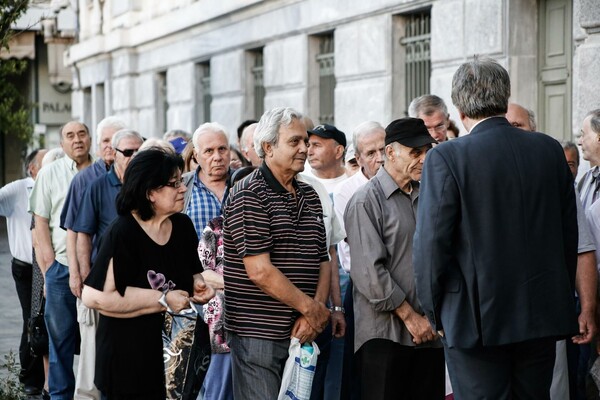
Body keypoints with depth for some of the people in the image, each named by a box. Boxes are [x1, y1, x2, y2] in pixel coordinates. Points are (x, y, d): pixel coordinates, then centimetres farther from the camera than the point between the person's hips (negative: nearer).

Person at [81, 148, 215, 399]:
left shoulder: (183, 225, 6)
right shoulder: (123, 233, -16)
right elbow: (94, 296, -24)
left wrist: (198, 284, -2)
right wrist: (163, 300, -21)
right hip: (130, 355, -6)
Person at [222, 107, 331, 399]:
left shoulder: (310, 196, 13)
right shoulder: (248, 196, -11)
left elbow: (323, 260, 11)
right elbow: (260, 271, -18)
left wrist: (314, 314, -5)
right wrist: (312, 309, -12)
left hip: (301, 331, 7)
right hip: (258, 332, -7)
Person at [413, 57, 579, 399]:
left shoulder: (446, 158, -11)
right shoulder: (551, 150, 3)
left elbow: (431, 243, -11)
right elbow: (569, 233, 9)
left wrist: (436, 313, 2)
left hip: (477, 320, -4)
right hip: (543, 316, 5)